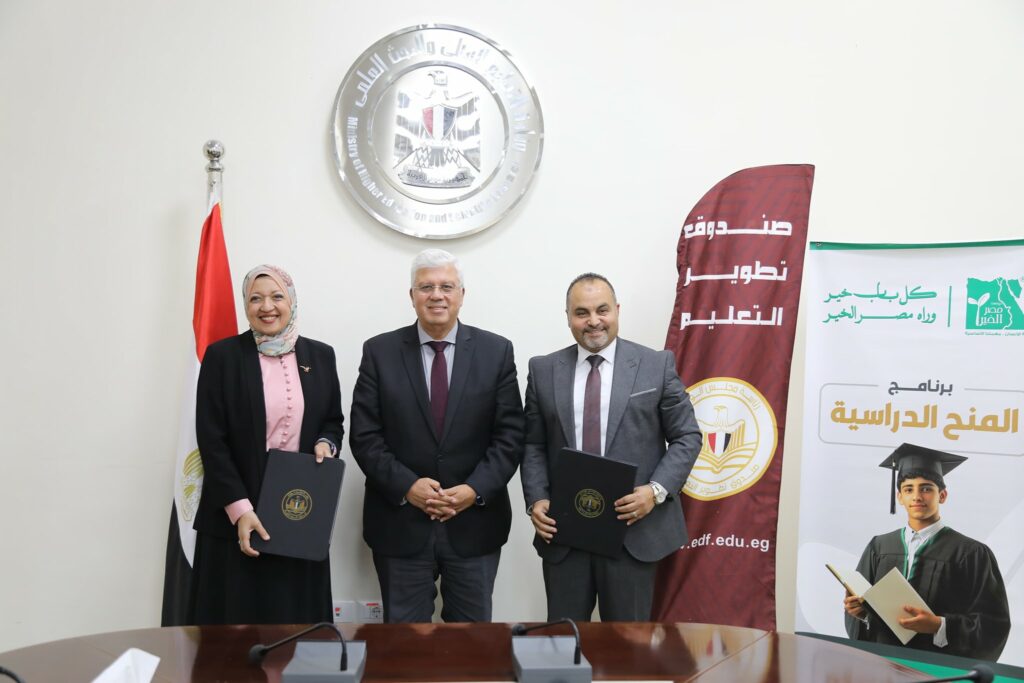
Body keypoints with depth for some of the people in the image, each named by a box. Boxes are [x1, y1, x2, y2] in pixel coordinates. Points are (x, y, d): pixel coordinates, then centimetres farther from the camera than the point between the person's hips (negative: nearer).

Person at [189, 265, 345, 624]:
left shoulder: (320, 356, 8)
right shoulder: (222, 356, -2)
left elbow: (334, 421, 17)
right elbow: (211, 440, -6)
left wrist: (326, 444, -7)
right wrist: (240, 509, -13)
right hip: (235, 514, -2)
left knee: (298, 615, 5)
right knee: (237, 617, 3)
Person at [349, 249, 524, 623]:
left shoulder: (496, 351, 1)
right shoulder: (379, 351, 0)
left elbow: (510, 434, -2)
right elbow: (364, 435, -3)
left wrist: (476, 489, -14)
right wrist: (406, 486, -16)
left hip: (475, 524, 1)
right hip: (400, 523, 0)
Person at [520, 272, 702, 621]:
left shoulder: (656, 365, 0)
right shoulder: (543, 370, 6)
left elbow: (687, 437, 1)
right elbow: (533, 445, 9)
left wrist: (657, 490, -12)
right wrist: (536, 500, -6)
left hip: (634, 529, -1)